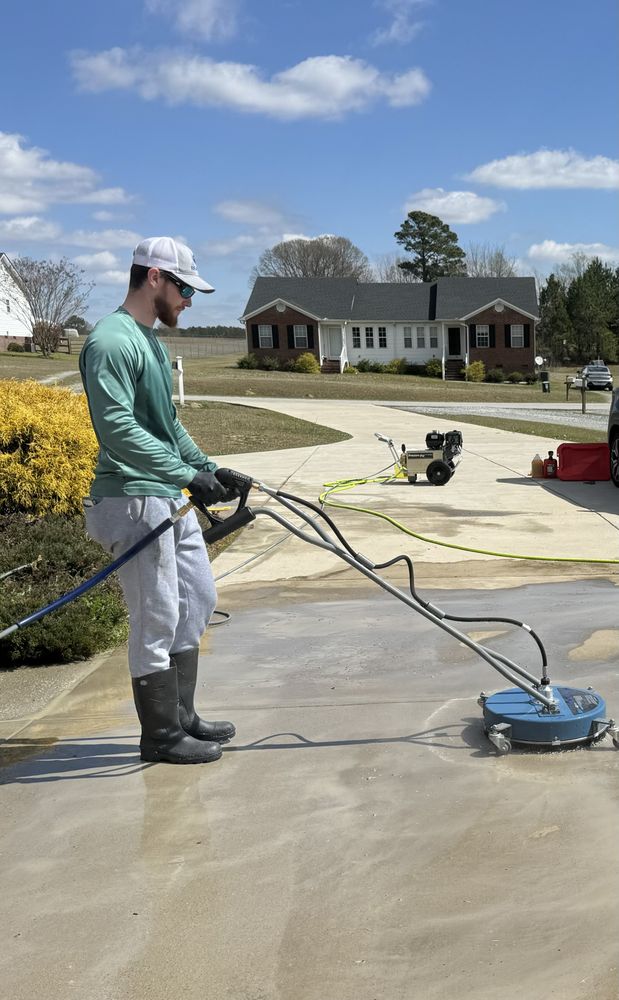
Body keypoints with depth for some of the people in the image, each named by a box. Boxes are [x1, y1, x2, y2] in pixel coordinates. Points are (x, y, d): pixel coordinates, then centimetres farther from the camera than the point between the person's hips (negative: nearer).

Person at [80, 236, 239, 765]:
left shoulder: (151, 341, 16)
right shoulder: (111, 342, -16)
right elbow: (118, 428, -25)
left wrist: (206, 466, 16)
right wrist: (188, 474, -27)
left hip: (172, 498, 10)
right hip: (134, 501, -10)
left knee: (199, 599, 15)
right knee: (157, 618, -2)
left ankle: (182, 716, 27)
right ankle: (162, 736, 12)